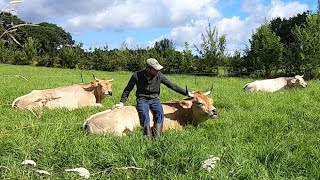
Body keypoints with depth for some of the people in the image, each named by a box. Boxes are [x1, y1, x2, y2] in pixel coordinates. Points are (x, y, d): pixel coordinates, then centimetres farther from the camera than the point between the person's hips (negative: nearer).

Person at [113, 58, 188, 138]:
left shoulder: (159, 75, -7)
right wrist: (122, 103, -5)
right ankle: (148, 138, -34)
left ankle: (156, 137, -33)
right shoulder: (137, 75, -10)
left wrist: (186, 93, -1)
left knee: (160, 113, -28)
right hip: (142, 99, -2)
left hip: (154, 99, 2)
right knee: (144, 115, -31)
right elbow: (127, 89, 3)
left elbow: (172, 85, 1)